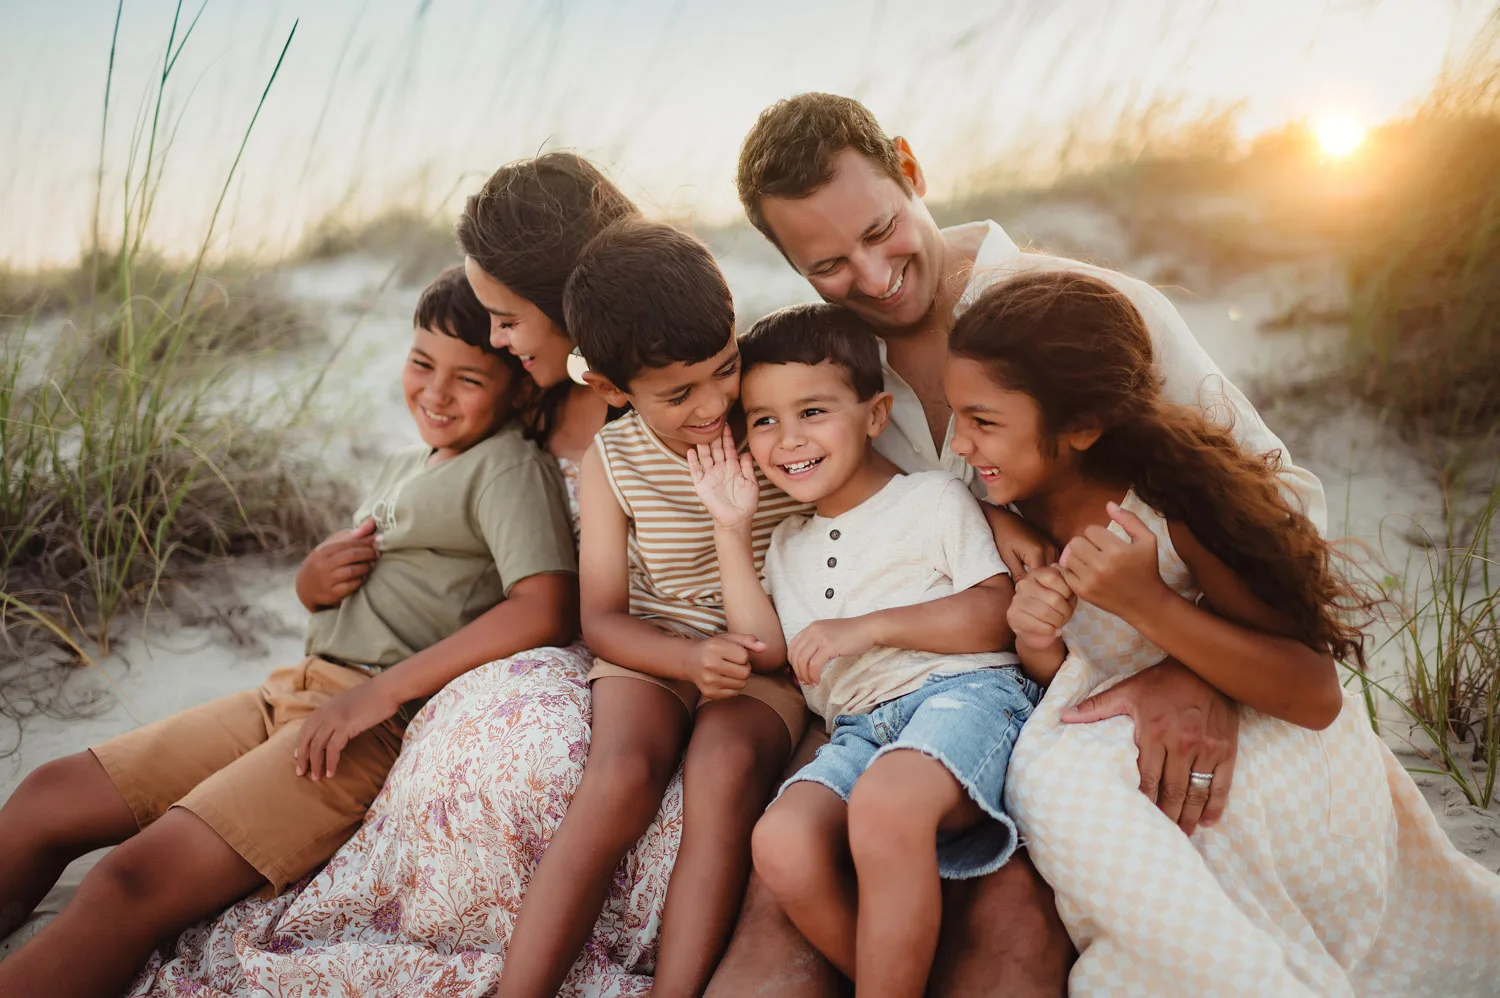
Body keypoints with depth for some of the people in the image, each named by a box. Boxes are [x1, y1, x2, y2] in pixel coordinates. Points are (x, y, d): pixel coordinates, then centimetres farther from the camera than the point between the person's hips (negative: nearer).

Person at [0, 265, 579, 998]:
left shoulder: (511, 465, -8)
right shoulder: (401, 466, 20)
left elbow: (547, 610, -24)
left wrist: (382, 691, -24)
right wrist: (315, 579, 1)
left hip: (386, 730, -9)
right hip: (295, 692, 9)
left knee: (132, 883, -22)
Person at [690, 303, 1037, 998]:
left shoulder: (934, 499, 8)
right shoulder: (790, 542, 27)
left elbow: (997, 615, -2)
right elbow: (768, 646, 18)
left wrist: (867, 628, -11)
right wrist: (732, 531, 14)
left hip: (963, 692, -5)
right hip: (860, 730, 5)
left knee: (883, 803, -39)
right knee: (782, 846, -27)